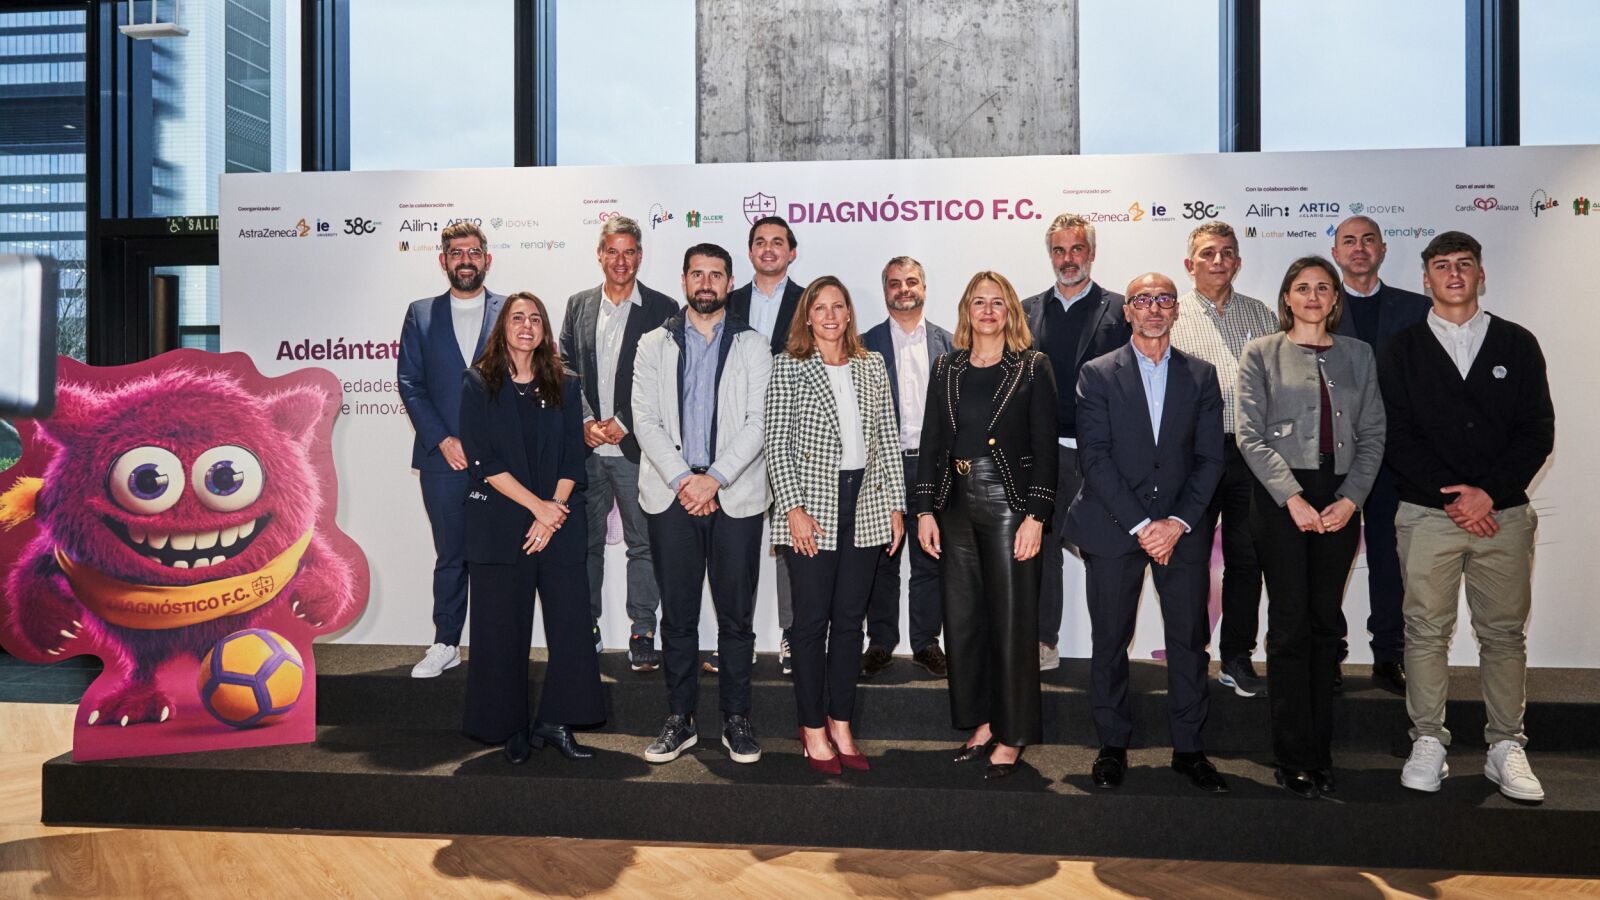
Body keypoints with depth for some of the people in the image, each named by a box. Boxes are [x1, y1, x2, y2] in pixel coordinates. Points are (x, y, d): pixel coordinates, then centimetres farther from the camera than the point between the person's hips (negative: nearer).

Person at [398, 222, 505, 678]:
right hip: (442, 457, 1)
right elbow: (410, 383, 4)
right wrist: (443, 441, -6)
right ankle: (445, 645, 20)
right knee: (450, 555, 9)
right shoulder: (421, 315, 10)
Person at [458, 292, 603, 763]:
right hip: (499, 525, -2)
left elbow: (573, 458, 5)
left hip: (560, 524, 2)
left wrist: (552, 515, -8)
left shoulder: (564, 386, 11)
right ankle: (512, 729, 14)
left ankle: (556, 723, 7)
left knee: (572, 623, -4)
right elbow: (481, 459, -6)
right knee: (503, 629, 2)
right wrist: (537, 506, -12)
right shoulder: (479, 385, 4)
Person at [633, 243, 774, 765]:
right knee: (677, 614, 6)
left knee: (736, 614, 4)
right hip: (671, 496, 1)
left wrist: (714, 478, -13)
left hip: (736, 497, -1)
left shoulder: (752, 345, 7)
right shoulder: (655, 345, 11)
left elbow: (759, 421, -3)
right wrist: (682, 479, -11)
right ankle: (680, 719, 17)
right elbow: (645, 421, 2)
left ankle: (736, 719, 16)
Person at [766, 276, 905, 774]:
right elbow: (777, 443, -6)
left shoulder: (872, 366, 9)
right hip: (812, 509, -4)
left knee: (850, 619, 9)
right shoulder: (788, 367, -2)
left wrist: (896, 505, 6)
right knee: (812, 619, 3)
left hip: (865, 508, 4)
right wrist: (794, 509, -14)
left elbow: (888, 439, 10)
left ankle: (841, 724, 20)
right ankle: (813, 728, 14)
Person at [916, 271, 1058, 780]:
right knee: (962, 618, 9)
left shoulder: (1033, 367, 0)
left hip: (1009, 504, -4)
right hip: (956, 506, 4)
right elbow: (931, 442, 9)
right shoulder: (946, 369, 11)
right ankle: (982, 723, 24)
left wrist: (1036, 516, -12)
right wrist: (926, 510, 2)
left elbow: (1045, 446, -4)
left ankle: (1011, 737, 12)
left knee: (1011, 620, 0)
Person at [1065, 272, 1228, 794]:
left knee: (1189, 641, 6)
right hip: (1114, 529, -2)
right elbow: (1094, 457, -6)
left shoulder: (1201, 376, 10)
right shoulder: (1097, 375, 3)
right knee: (1110, 642, 4)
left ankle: (1188, 748, 19)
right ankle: (1113, 746, 17)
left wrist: (1177, 523, -9)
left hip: (1182, 530, 2)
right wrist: (1141, 524, -12)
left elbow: (1210, 459, 4)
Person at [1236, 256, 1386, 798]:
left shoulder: (1358, 355, 13)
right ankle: (1294, 759, 5)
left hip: (1340, 502, 3)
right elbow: (1251, 436, -3)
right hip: (1281, 499, -3)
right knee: (1290, 625, -3)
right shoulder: (1260, 354, 4)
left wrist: (1350, 499, -4)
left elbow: (1372, 434, 9)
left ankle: (1320, 752, 16)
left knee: (1326, 622, 6)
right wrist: (1293, 498, -12)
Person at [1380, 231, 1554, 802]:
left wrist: (1488, 492, -10)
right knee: (1426, 631, 1)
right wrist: (1452, 498, -10)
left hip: (1504, 513, 1)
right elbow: (1396, 436, -1)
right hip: (1427, 514, -1)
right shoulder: (1402, 350, 6)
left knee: (1504, 633, 5)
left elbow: (1538, 432, 3)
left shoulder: (1517, 344, 9)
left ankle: (1505, 748, 15)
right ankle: (1428, 743, 11)